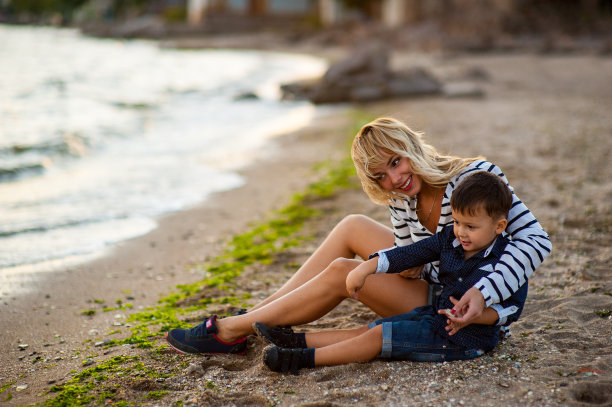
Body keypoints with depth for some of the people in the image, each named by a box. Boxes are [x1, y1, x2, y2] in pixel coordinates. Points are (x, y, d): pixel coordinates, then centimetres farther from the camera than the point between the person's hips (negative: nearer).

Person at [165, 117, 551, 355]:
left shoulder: (477, 177, -21)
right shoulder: (402, 201, -1)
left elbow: (536, 240, -26)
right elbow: (410, 270, -1)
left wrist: (484, 292, -38)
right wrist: (405, 261, -25)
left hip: (468, 314, -7)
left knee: (342, 272, -17)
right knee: (353, 227, 2)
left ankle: (231, 332, -6)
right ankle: (256, 315, 3)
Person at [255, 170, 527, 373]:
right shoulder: (450, 238, 2)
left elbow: (512, 307, -15)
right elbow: (411, 253, 3)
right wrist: (366, 268, -4)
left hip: (466, 335, -7)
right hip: (436, 314, 7)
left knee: (379, 335, -16)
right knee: (370, 330, -1)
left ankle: (305, 358, -17)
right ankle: (298, 341, -1)